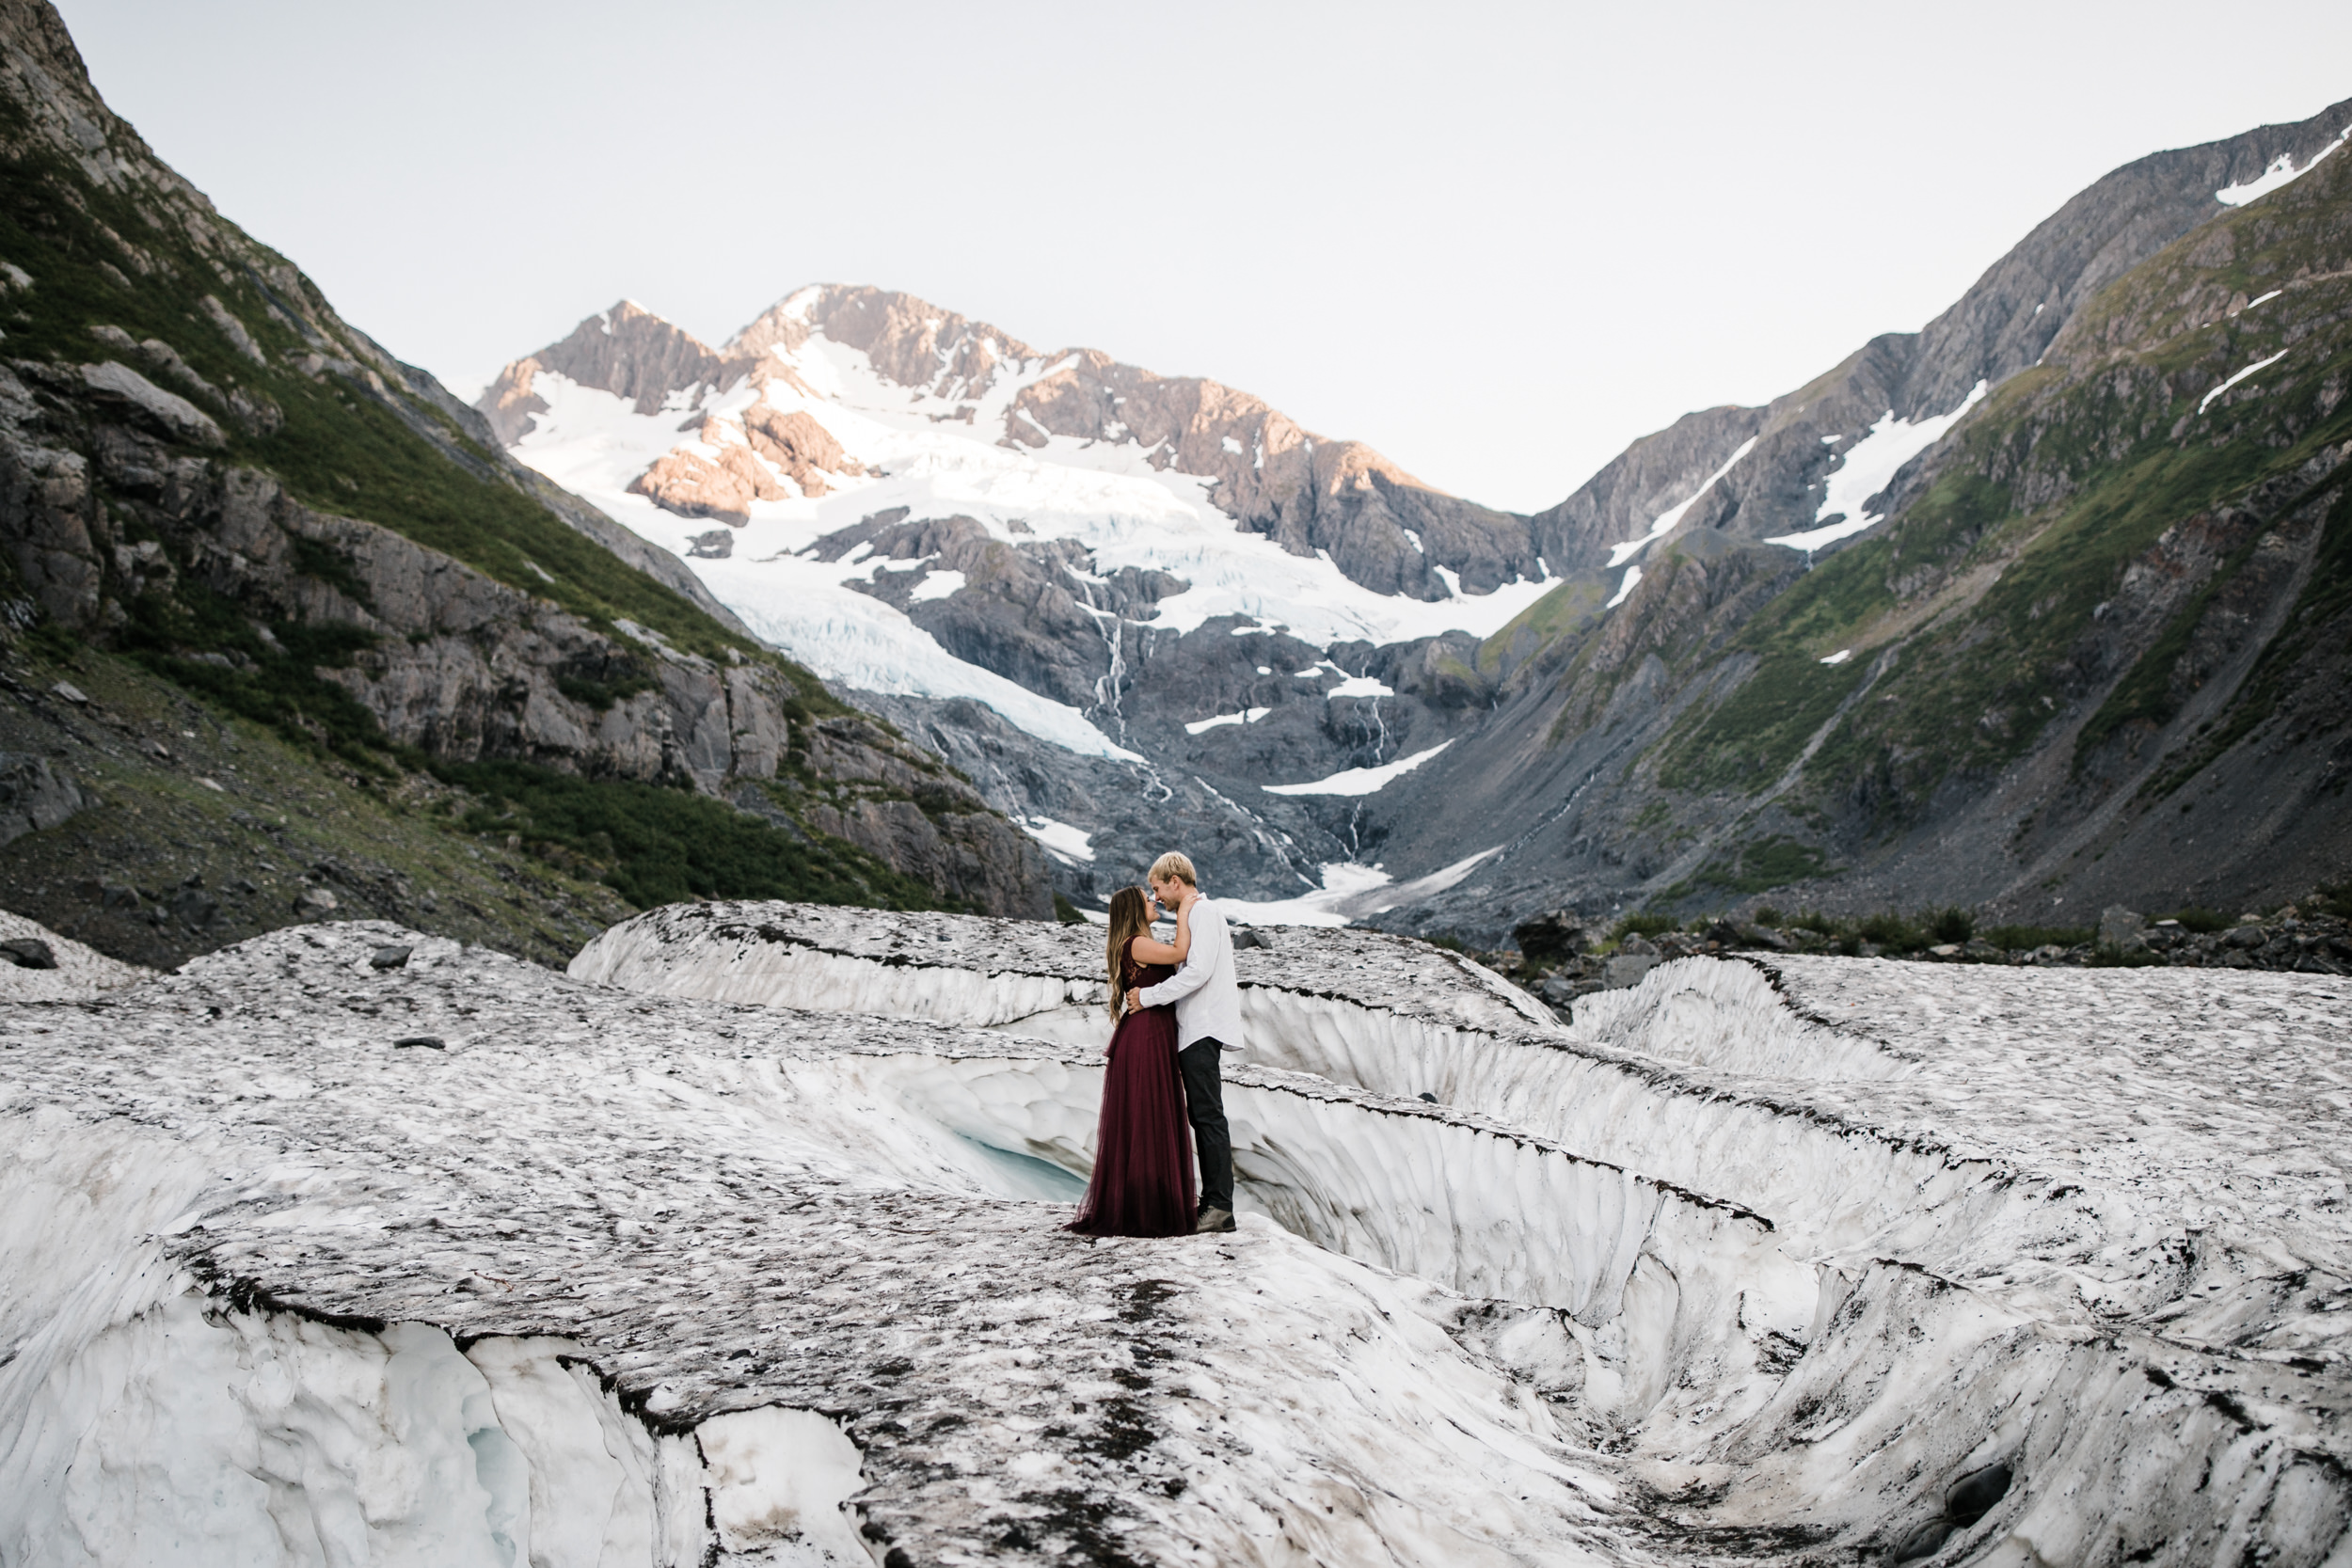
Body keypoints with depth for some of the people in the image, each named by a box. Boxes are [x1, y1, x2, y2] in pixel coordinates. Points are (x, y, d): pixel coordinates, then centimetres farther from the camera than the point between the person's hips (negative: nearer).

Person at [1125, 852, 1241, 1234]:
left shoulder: (1202, 912, -9)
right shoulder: (1195, 913, 23)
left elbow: (1198, 972, -21)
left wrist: (1148, 996, -16)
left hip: (1202, 1029, -11)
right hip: (1196, 1029, 11)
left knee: (1208, 1115, -12)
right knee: (1201, 1116, 10)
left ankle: (1220, 1207, -13)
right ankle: (1212, 1201, 12)